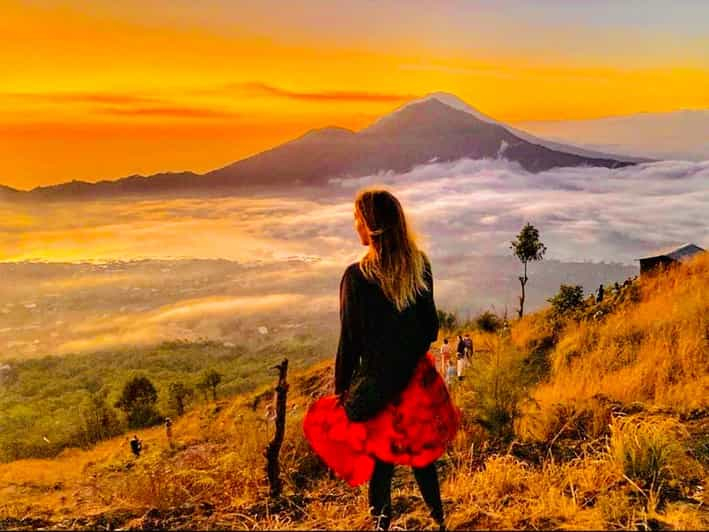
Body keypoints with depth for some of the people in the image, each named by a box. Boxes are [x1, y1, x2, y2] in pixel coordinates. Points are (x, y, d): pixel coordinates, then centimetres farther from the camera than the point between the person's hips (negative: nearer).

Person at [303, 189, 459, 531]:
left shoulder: (357, 276, -22)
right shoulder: (420, 265, -7)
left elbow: (350, 341, -15)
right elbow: (430, 326, 3)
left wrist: (341, 390, -2)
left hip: (377, 384, -5)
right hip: (418, 379, 5)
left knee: (380, 462, 12)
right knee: (420, 452, 23)